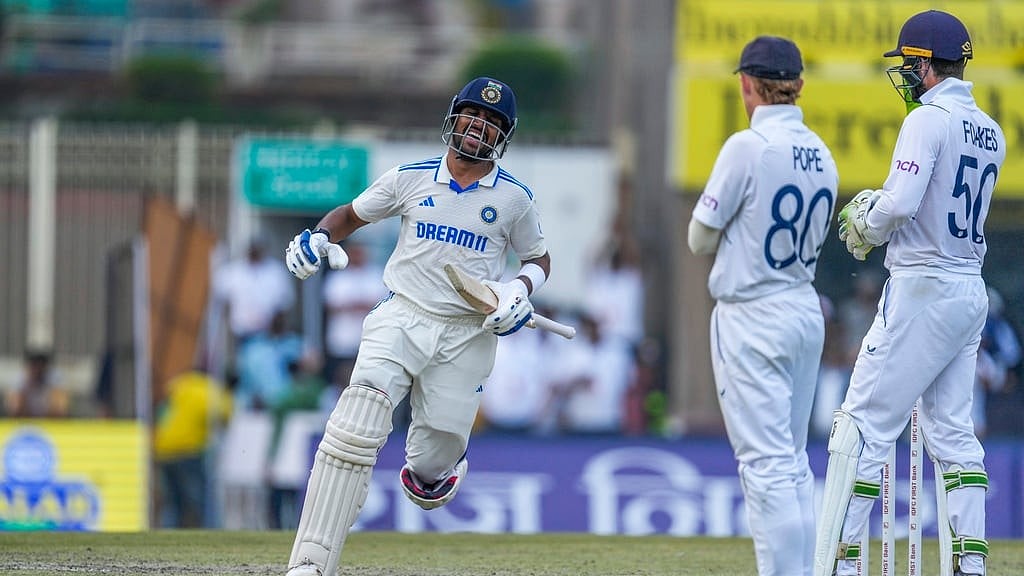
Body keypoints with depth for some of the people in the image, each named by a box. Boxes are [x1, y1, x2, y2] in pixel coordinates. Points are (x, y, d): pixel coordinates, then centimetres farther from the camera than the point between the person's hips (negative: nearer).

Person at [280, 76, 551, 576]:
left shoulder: (514, 197, 2)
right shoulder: (412, 177, 3)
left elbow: (539, 258, 15)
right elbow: (351, 214, 15)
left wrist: (520, 291, -6)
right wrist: (318, 237, -6)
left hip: (468, 334, 1)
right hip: (402, 317, -1)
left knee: (432, 460, 0)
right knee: (355, 427, -23)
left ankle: (436, 468, 44)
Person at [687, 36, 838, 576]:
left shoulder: (748, 148, -15)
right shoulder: (822, 156, 6)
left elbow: (700, 238, -7)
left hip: (752, 318, -7)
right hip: (806, 312, 7)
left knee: (766, 463, -8)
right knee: (793, 462, 14)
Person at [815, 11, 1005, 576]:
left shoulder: (929, 119, -13)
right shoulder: (990, 132, 13)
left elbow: (899, 205, -23)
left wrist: (866, 229, -3)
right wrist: (877, 204, 14)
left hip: (922, 290, -9)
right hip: (971, 291, 9)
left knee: (864, 424, -6)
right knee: (951, 431, 11)